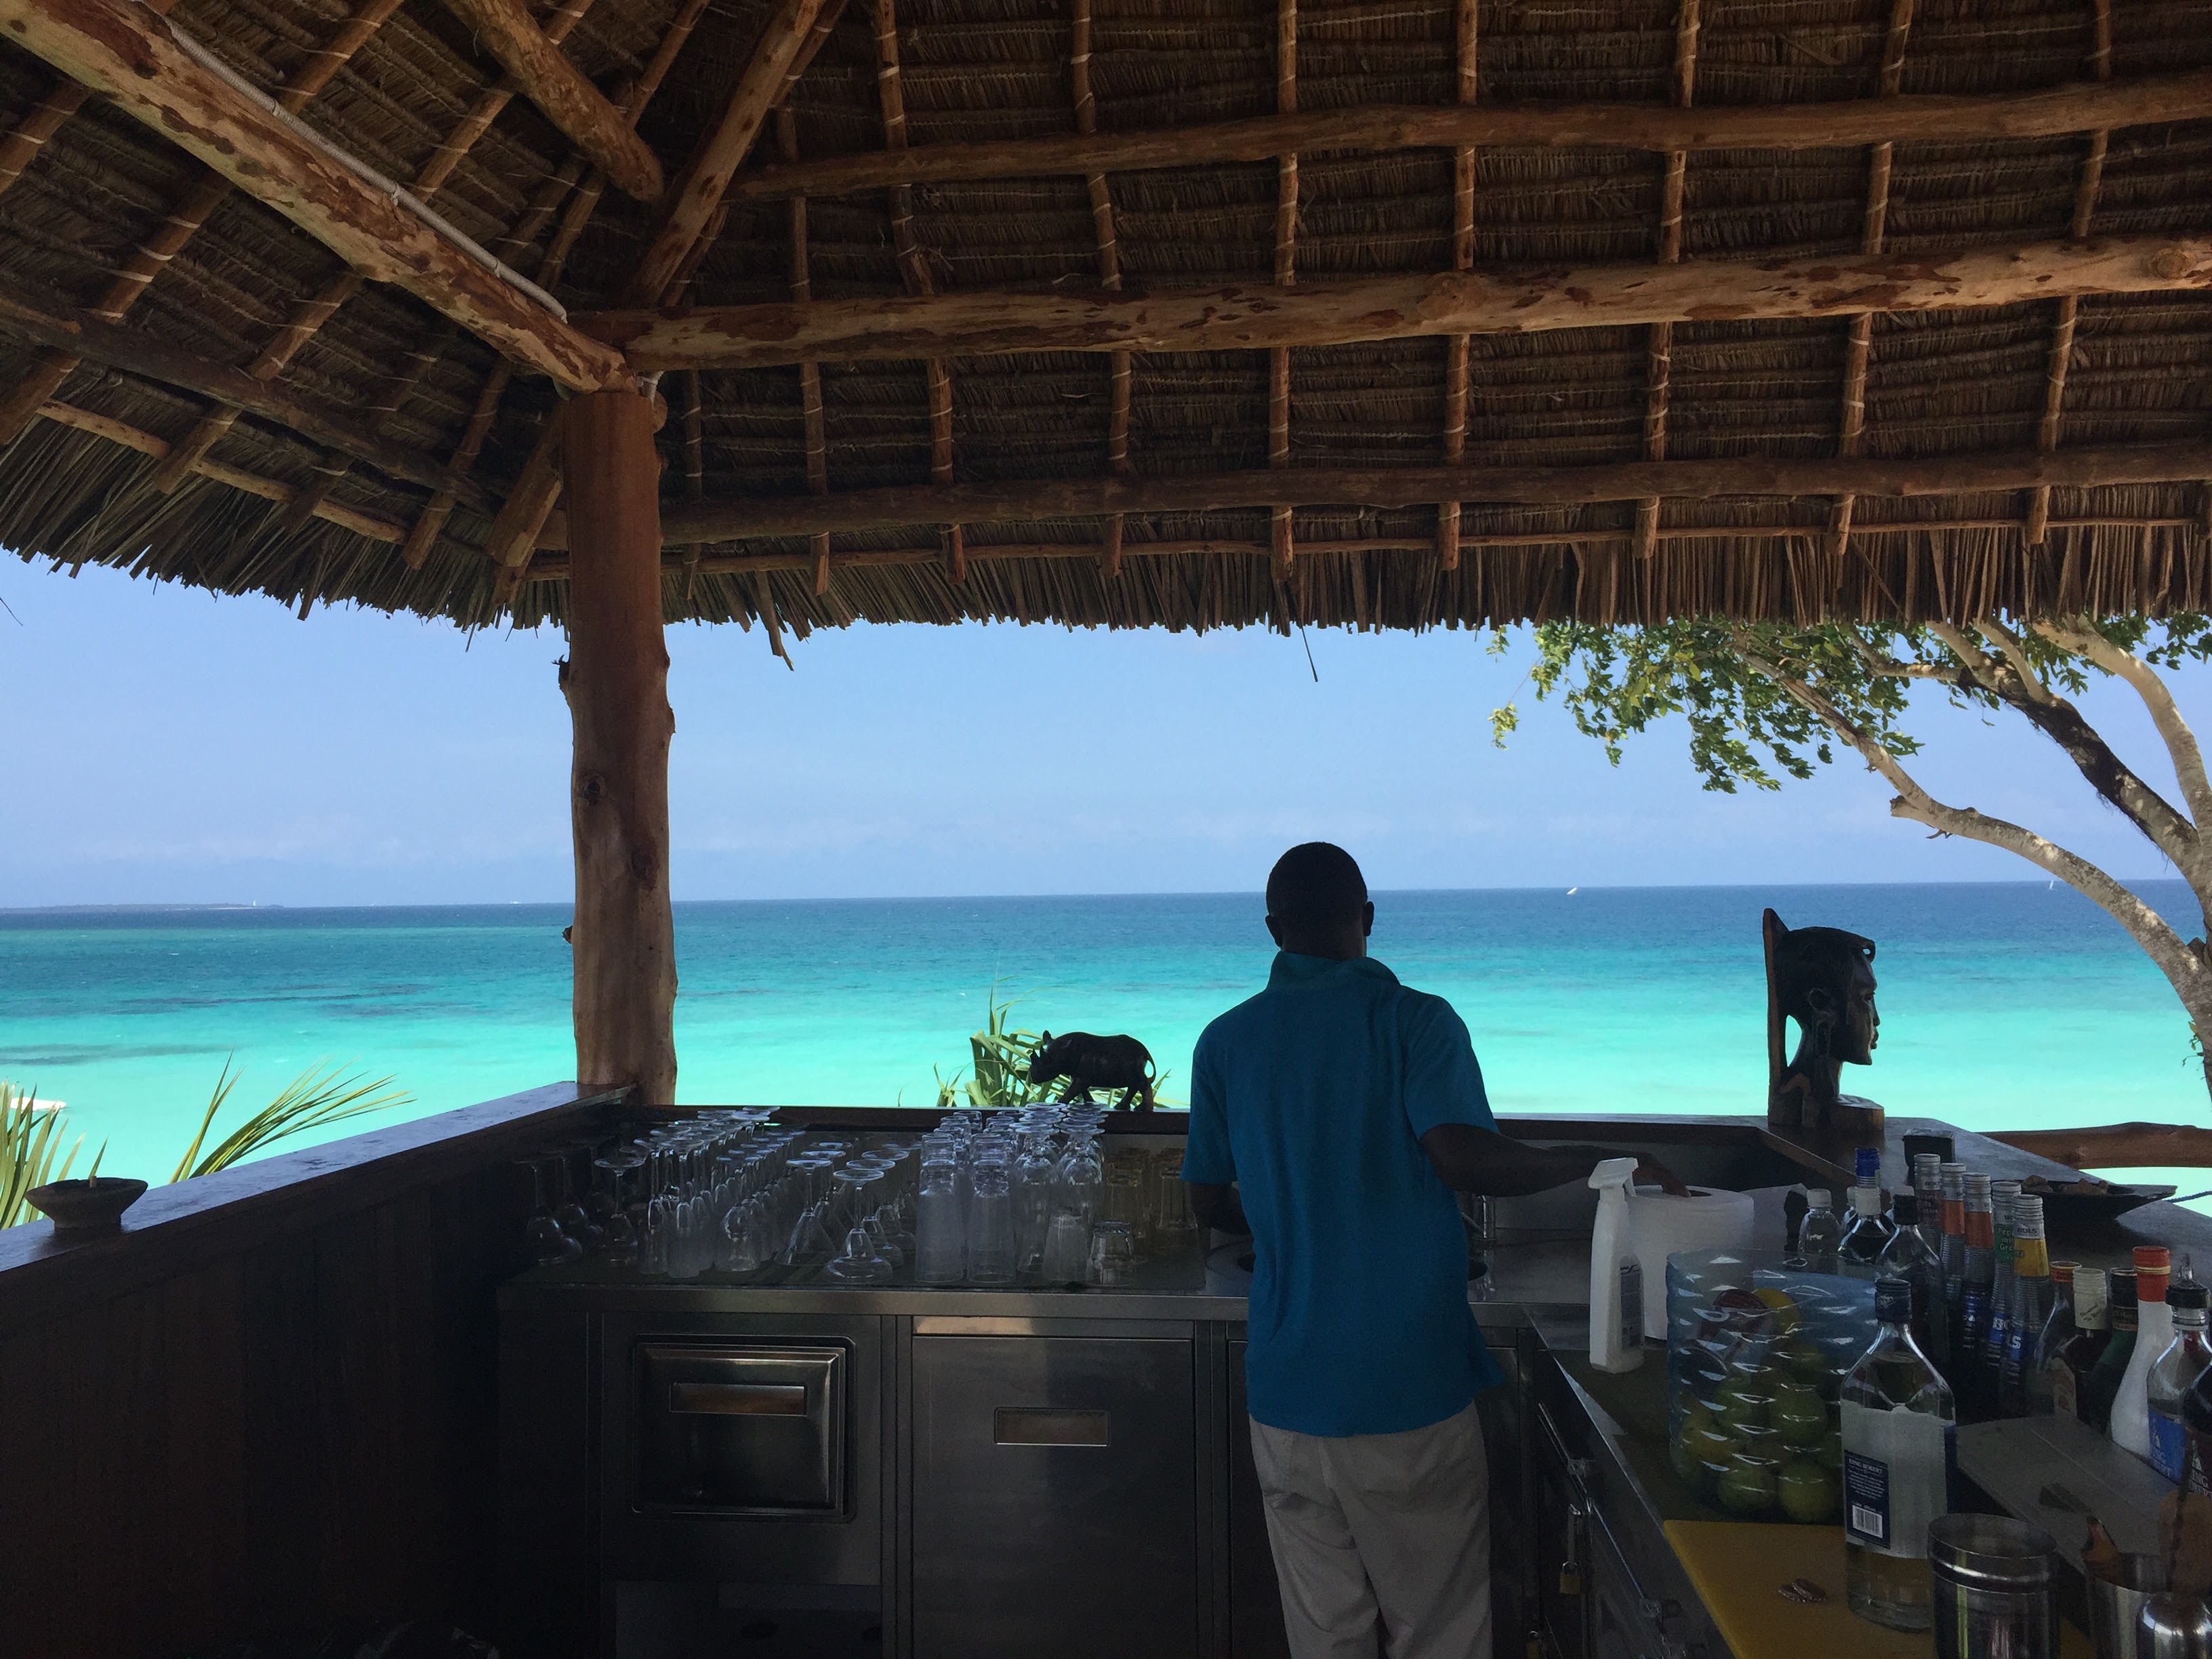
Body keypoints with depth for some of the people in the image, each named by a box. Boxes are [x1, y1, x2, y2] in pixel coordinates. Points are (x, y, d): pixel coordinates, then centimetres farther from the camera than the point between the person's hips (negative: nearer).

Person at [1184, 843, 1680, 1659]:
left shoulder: (1225, 1042, 3)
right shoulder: (1414, 1019, -9)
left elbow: (1211, 1204, 10)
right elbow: (1465, 1158, -22)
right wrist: (1595, 1162, -9)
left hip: (1289, 1393, 3)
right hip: (1411, 1384, -3)